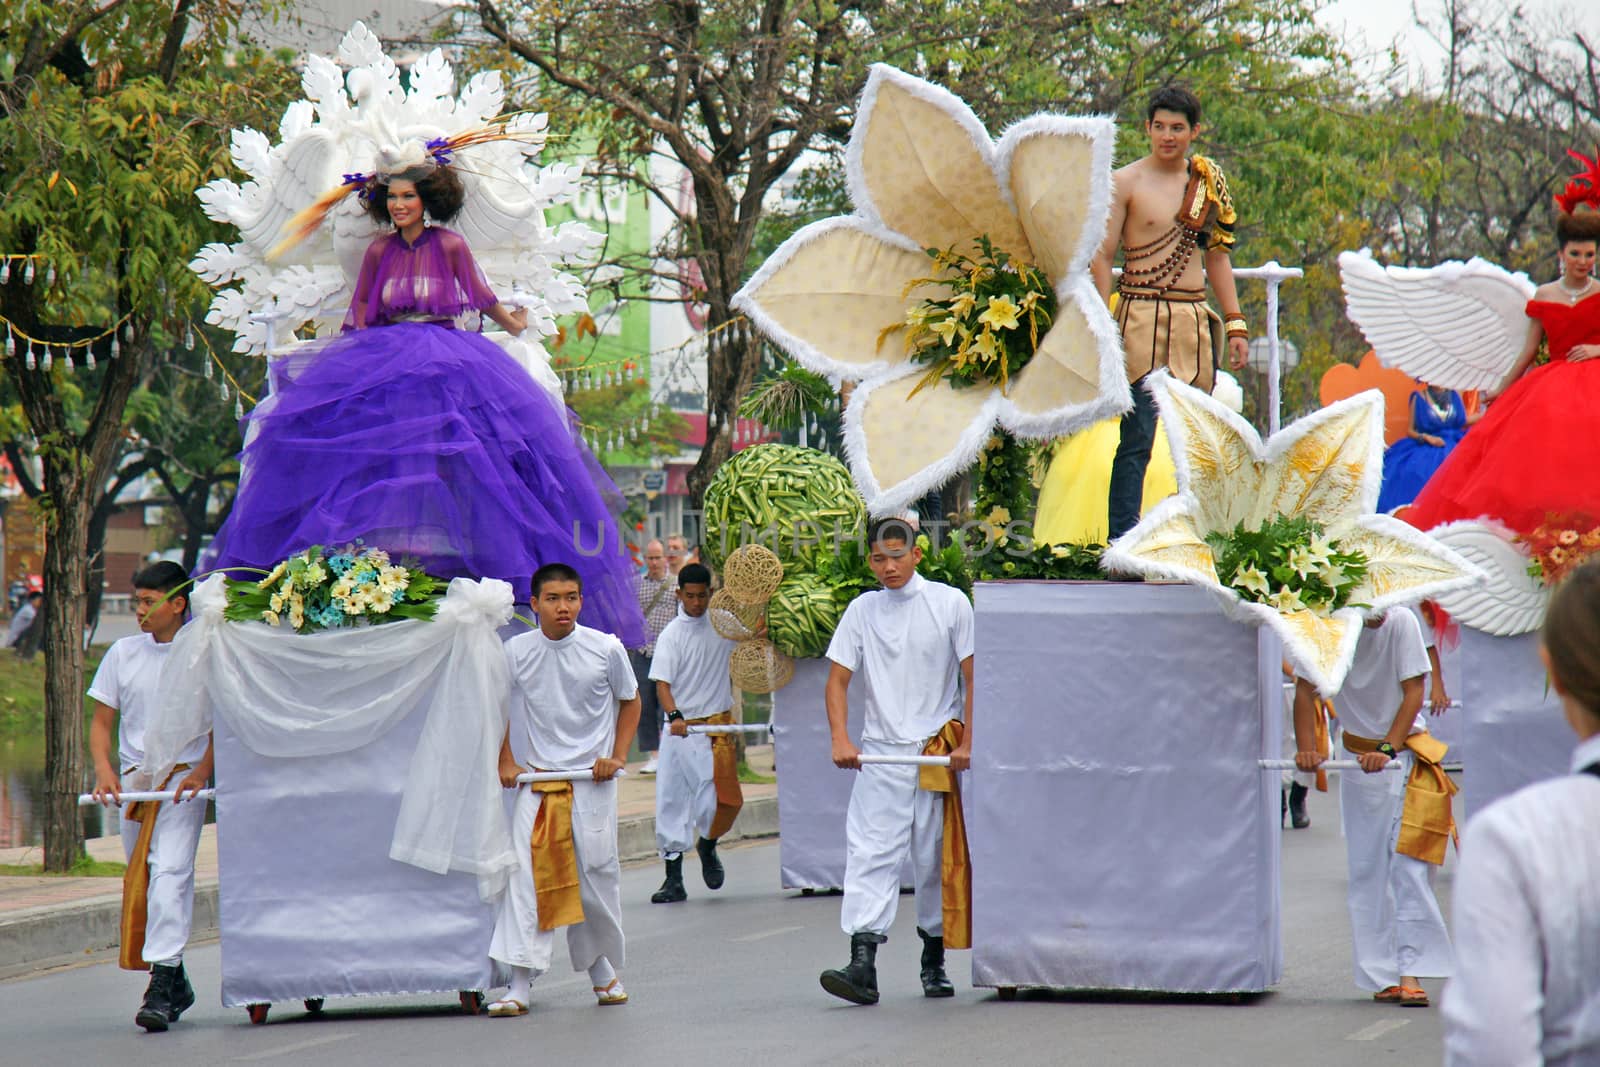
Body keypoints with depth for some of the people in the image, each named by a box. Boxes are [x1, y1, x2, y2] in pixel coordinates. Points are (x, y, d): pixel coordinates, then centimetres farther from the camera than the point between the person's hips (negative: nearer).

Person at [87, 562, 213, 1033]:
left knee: (169, 873, -19)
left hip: (184, 779, -5)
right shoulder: (123, 654, 8)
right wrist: (104, 769, -8)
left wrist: (201, 773, -15)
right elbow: (102, 721, 10)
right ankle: (177, 984, 21)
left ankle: (162, 988, -24)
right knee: (138, 879, 7)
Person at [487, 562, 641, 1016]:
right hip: (537, 776, 0)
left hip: (592, 779, 0)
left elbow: (629, 701, 10)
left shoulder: (606, 649, -4)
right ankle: (519, 983, -15)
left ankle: (603, 968, 26)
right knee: (525, 873, -12)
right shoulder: (517, 651, -2)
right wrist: (504, 762, 5)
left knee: (598, 874, 4)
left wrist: (617, 756, 0)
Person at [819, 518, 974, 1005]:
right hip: (880, 754, 1)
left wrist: (966, 744, -7)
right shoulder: (862, 610, 6)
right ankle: (863, 964, -18)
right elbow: (838, 678, 4)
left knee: (936, 857, 5)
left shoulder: (949, 604, 0)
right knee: (870, 854, -10)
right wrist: (840, 740, -11)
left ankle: (934, 961, 19)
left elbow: (973, 677, 0)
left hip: (939, 751, -1)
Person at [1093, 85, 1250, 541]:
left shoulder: (1207, 181, 13)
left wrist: (1235, 323, 14)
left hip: (1195, 318, 5)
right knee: (1137, 438, -10)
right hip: (1142, 316, -5)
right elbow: (1101, 257, -2)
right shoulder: (1126, 183, 0)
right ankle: (1121, 544, -10)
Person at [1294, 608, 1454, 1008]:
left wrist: (1388, 748, -22)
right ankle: (1383, 977, 8)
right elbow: (1305, 690, -7)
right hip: (1357, 756, 3)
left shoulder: (1400, 622, -13)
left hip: (1404, 752, -3)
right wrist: (1306, 749, -20)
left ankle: (1411, 972, -14)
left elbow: (1413, 691, -12)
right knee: (1365, 869, 3)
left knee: (1409, 867, -11)